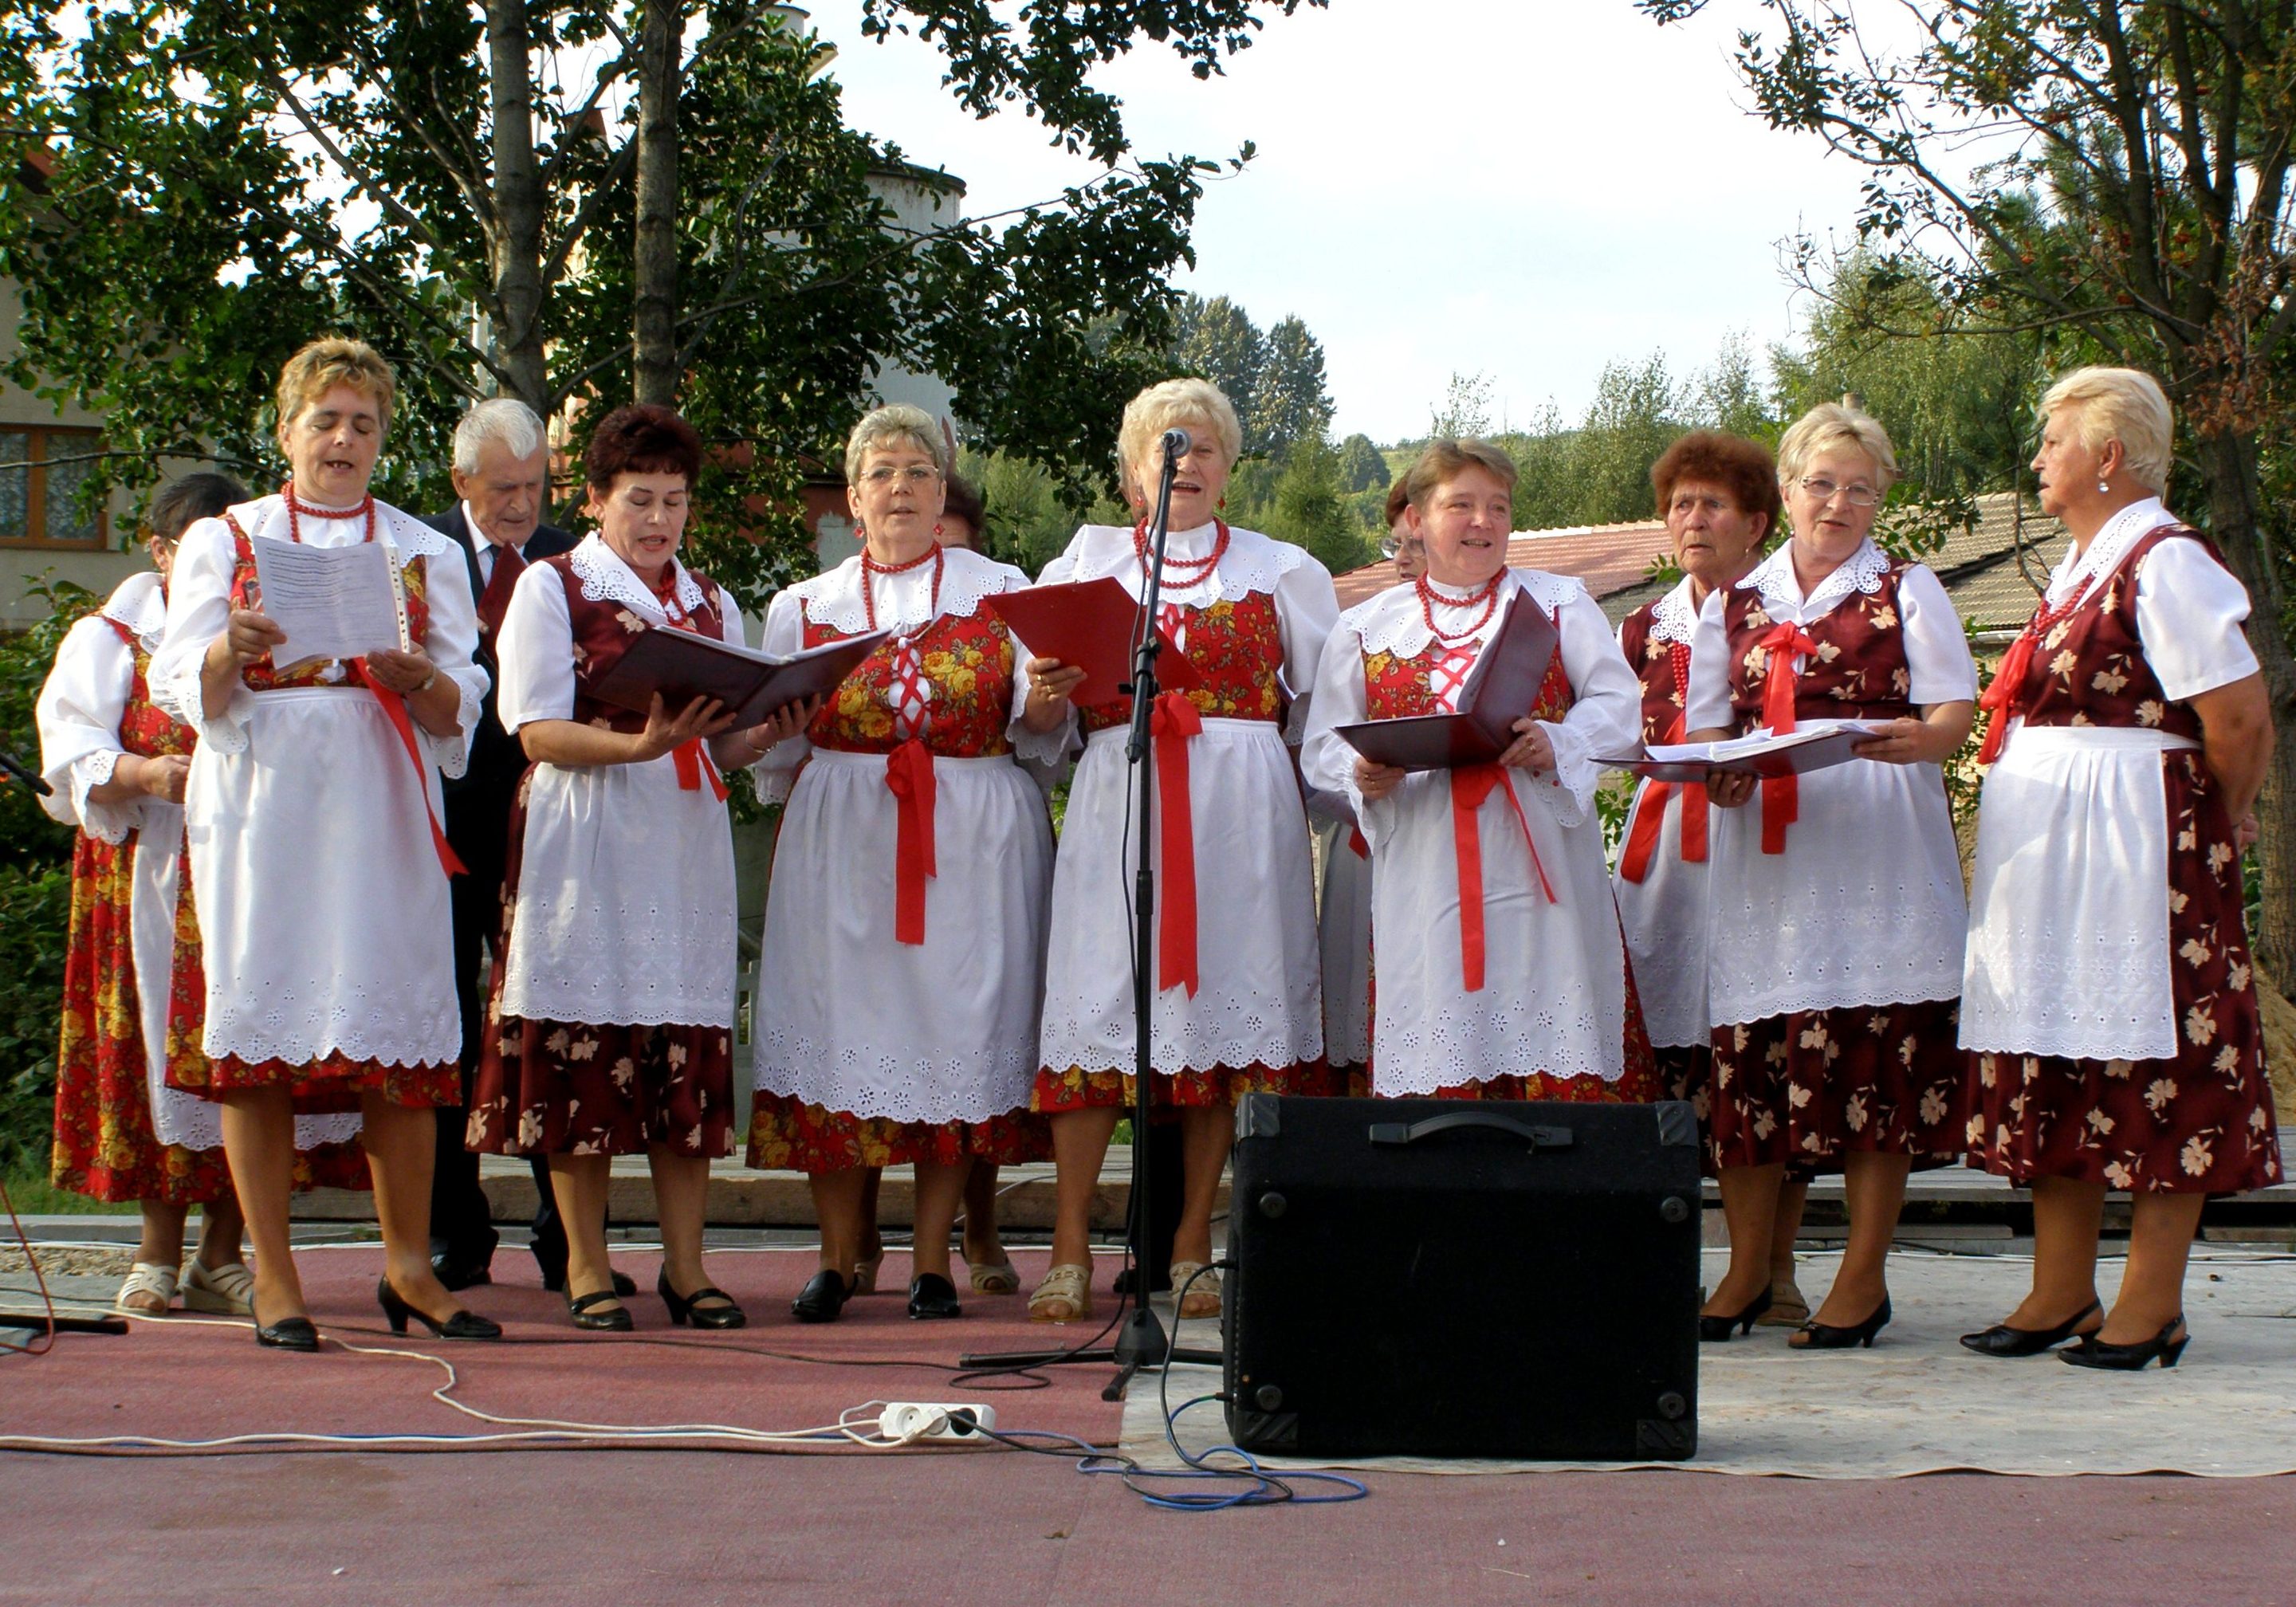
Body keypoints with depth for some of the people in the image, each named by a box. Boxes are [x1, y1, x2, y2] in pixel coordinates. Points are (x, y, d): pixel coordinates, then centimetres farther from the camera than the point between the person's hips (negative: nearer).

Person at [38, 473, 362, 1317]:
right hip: (155, 877, -2)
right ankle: (158, 1251, 6)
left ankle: (221, 1254, 4)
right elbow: (73, 754, -3)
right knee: (165, 1047, -4)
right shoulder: (109, 640, 8)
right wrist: (142, 775, -22)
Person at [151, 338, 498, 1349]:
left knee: (398, 1033, -3)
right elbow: (183, 689, 3)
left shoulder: (425, 553, 15)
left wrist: (414, 677, -15)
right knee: (257, 1028, -5)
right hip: (260, 805, -1)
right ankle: (273, 1279, 0)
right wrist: (234, 649, -18)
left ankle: (408, 1267, 6)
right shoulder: (224, 540, 12)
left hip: (381, 809, 1)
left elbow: (462, 705, 7)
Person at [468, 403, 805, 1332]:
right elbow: (538, 731, -7)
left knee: (690, 1049, 2)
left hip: (687, 839, 4)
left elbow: (724, 746, 16)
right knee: (582, 1044, -4)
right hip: (587, 839, -4)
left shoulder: (711, 604, 17)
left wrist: (767, 733, -6)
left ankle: (685, 1265, 7)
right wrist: (638, 745, -22)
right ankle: (587, 1267, 4)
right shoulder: (552, 588, 2)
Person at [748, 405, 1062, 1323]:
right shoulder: (804, 608, 13)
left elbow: (1037, 731, 4)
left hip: (972, 846, -1)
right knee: (841, 1026, -3)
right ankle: (838, 1259, 7)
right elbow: (776, 751, 13)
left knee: (956, 1029, -3)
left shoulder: (1003, 592, 9)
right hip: (842, 847, 1)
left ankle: (932, 1261, 5)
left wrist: (1050, 697, -17)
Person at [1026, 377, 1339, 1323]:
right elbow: (1045, 718, 13)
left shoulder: (1281, 571, 15)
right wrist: (1045, 696, -8)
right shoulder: (1088, 561, 15)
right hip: (1116, 802, 0)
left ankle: (1192, 1245, 5)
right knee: (1096, 1005, -8)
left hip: (1240, 809, 1)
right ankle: (1071, 1248, -5)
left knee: (1225, 1004, -3)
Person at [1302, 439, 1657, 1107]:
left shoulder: (1558, 602, 14)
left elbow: (1616, 702, 5)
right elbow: (1323, 746, 12)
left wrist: (1560, 742, -15)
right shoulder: (1366, 627, 15)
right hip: (1425, 872, 0)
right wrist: (1360, 776, -11)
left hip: (1540, 872, 0)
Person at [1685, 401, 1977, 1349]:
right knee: (1744, 1047, -2)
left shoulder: (1907, 592, 11)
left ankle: (1864, 1279, -1)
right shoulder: (1731, 604, 18)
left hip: (1875, 846, -2)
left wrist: (1916, 739, -20)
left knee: (1871, 1049, -7)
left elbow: (1957, 709, 2)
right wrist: (1719, 773, -7)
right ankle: (1747, 1270, 8)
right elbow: (1703, 727, 15)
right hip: (1761, 851, 3)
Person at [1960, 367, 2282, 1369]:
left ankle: (2152, 1306, 2)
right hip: (2048, 851, 9)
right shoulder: (2082, 564, 15)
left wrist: (2222, 822, -3)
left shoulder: (2164, 563, -14)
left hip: (2138, 848, -9)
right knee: (2054, 1063, 10)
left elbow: (2240, 718, -18)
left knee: (2150, 1060, -3)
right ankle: (2061, 1293, 16)